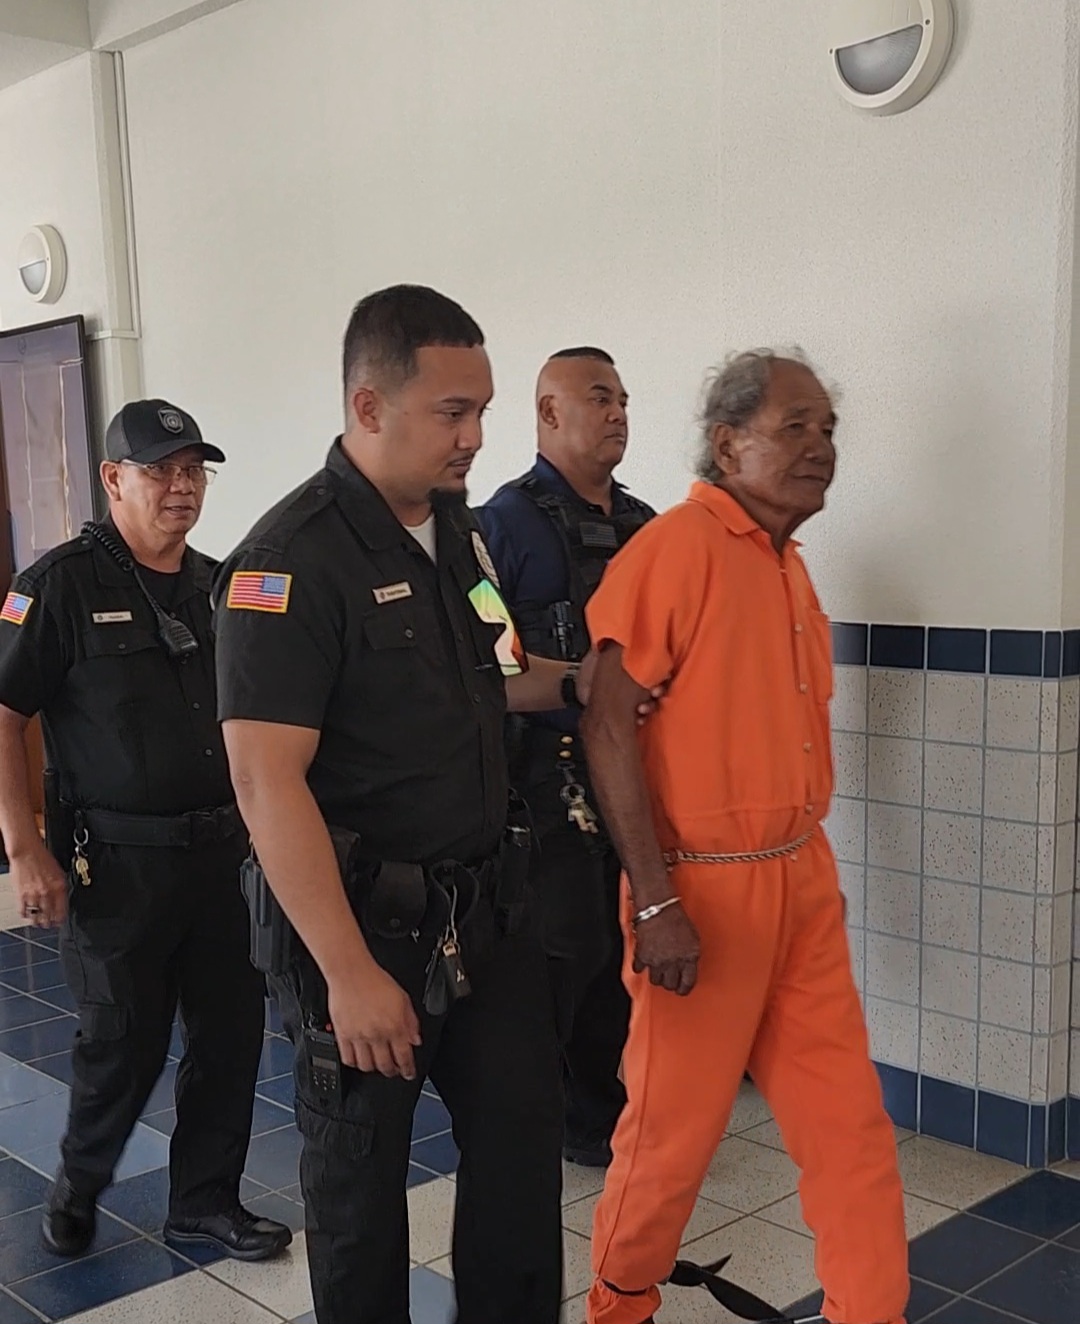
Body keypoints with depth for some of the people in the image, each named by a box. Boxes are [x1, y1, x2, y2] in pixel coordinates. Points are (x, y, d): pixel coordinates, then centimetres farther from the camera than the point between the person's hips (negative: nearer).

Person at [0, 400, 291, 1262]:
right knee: (124, 1045, 6)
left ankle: (206, 1201, 27)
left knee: (232, 1032, 9)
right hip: (118, 861, -5)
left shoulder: (218, 586, 9)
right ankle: (78, 1188, 34)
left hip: (223, 853, 5)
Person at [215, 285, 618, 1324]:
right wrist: (349, 972, -24)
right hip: (370, 921, -7)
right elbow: (268, 780, -23)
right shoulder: (293, 559, -18)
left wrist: (574, 684, 6)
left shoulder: (454, 523, 7)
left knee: (521, 1139, 15)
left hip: (488, 906, 7)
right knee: (359, 1173, 11)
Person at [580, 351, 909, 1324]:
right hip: (704, 886, -7)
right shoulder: (677, 545, -14)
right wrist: (654, 902, -20)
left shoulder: (789, 564, 12)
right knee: (675, 1127, 9)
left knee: (852, 1126, 10)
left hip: (803, 879, 7)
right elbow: (608, 722, -18)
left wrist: (806, 866, 16)